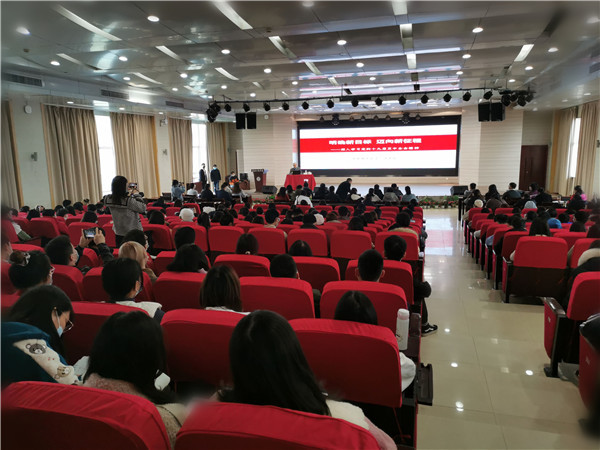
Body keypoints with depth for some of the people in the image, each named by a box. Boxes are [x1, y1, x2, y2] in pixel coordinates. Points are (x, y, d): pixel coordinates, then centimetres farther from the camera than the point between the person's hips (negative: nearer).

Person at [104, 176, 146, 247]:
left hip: (118, 234, 6)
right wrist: (137, 194, -7)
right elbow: (143, 208, -14)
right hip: (133, 234, -6)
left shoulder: (108, 199, -5)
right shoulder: (129, 200, -25)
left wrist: (129, 194, 13)